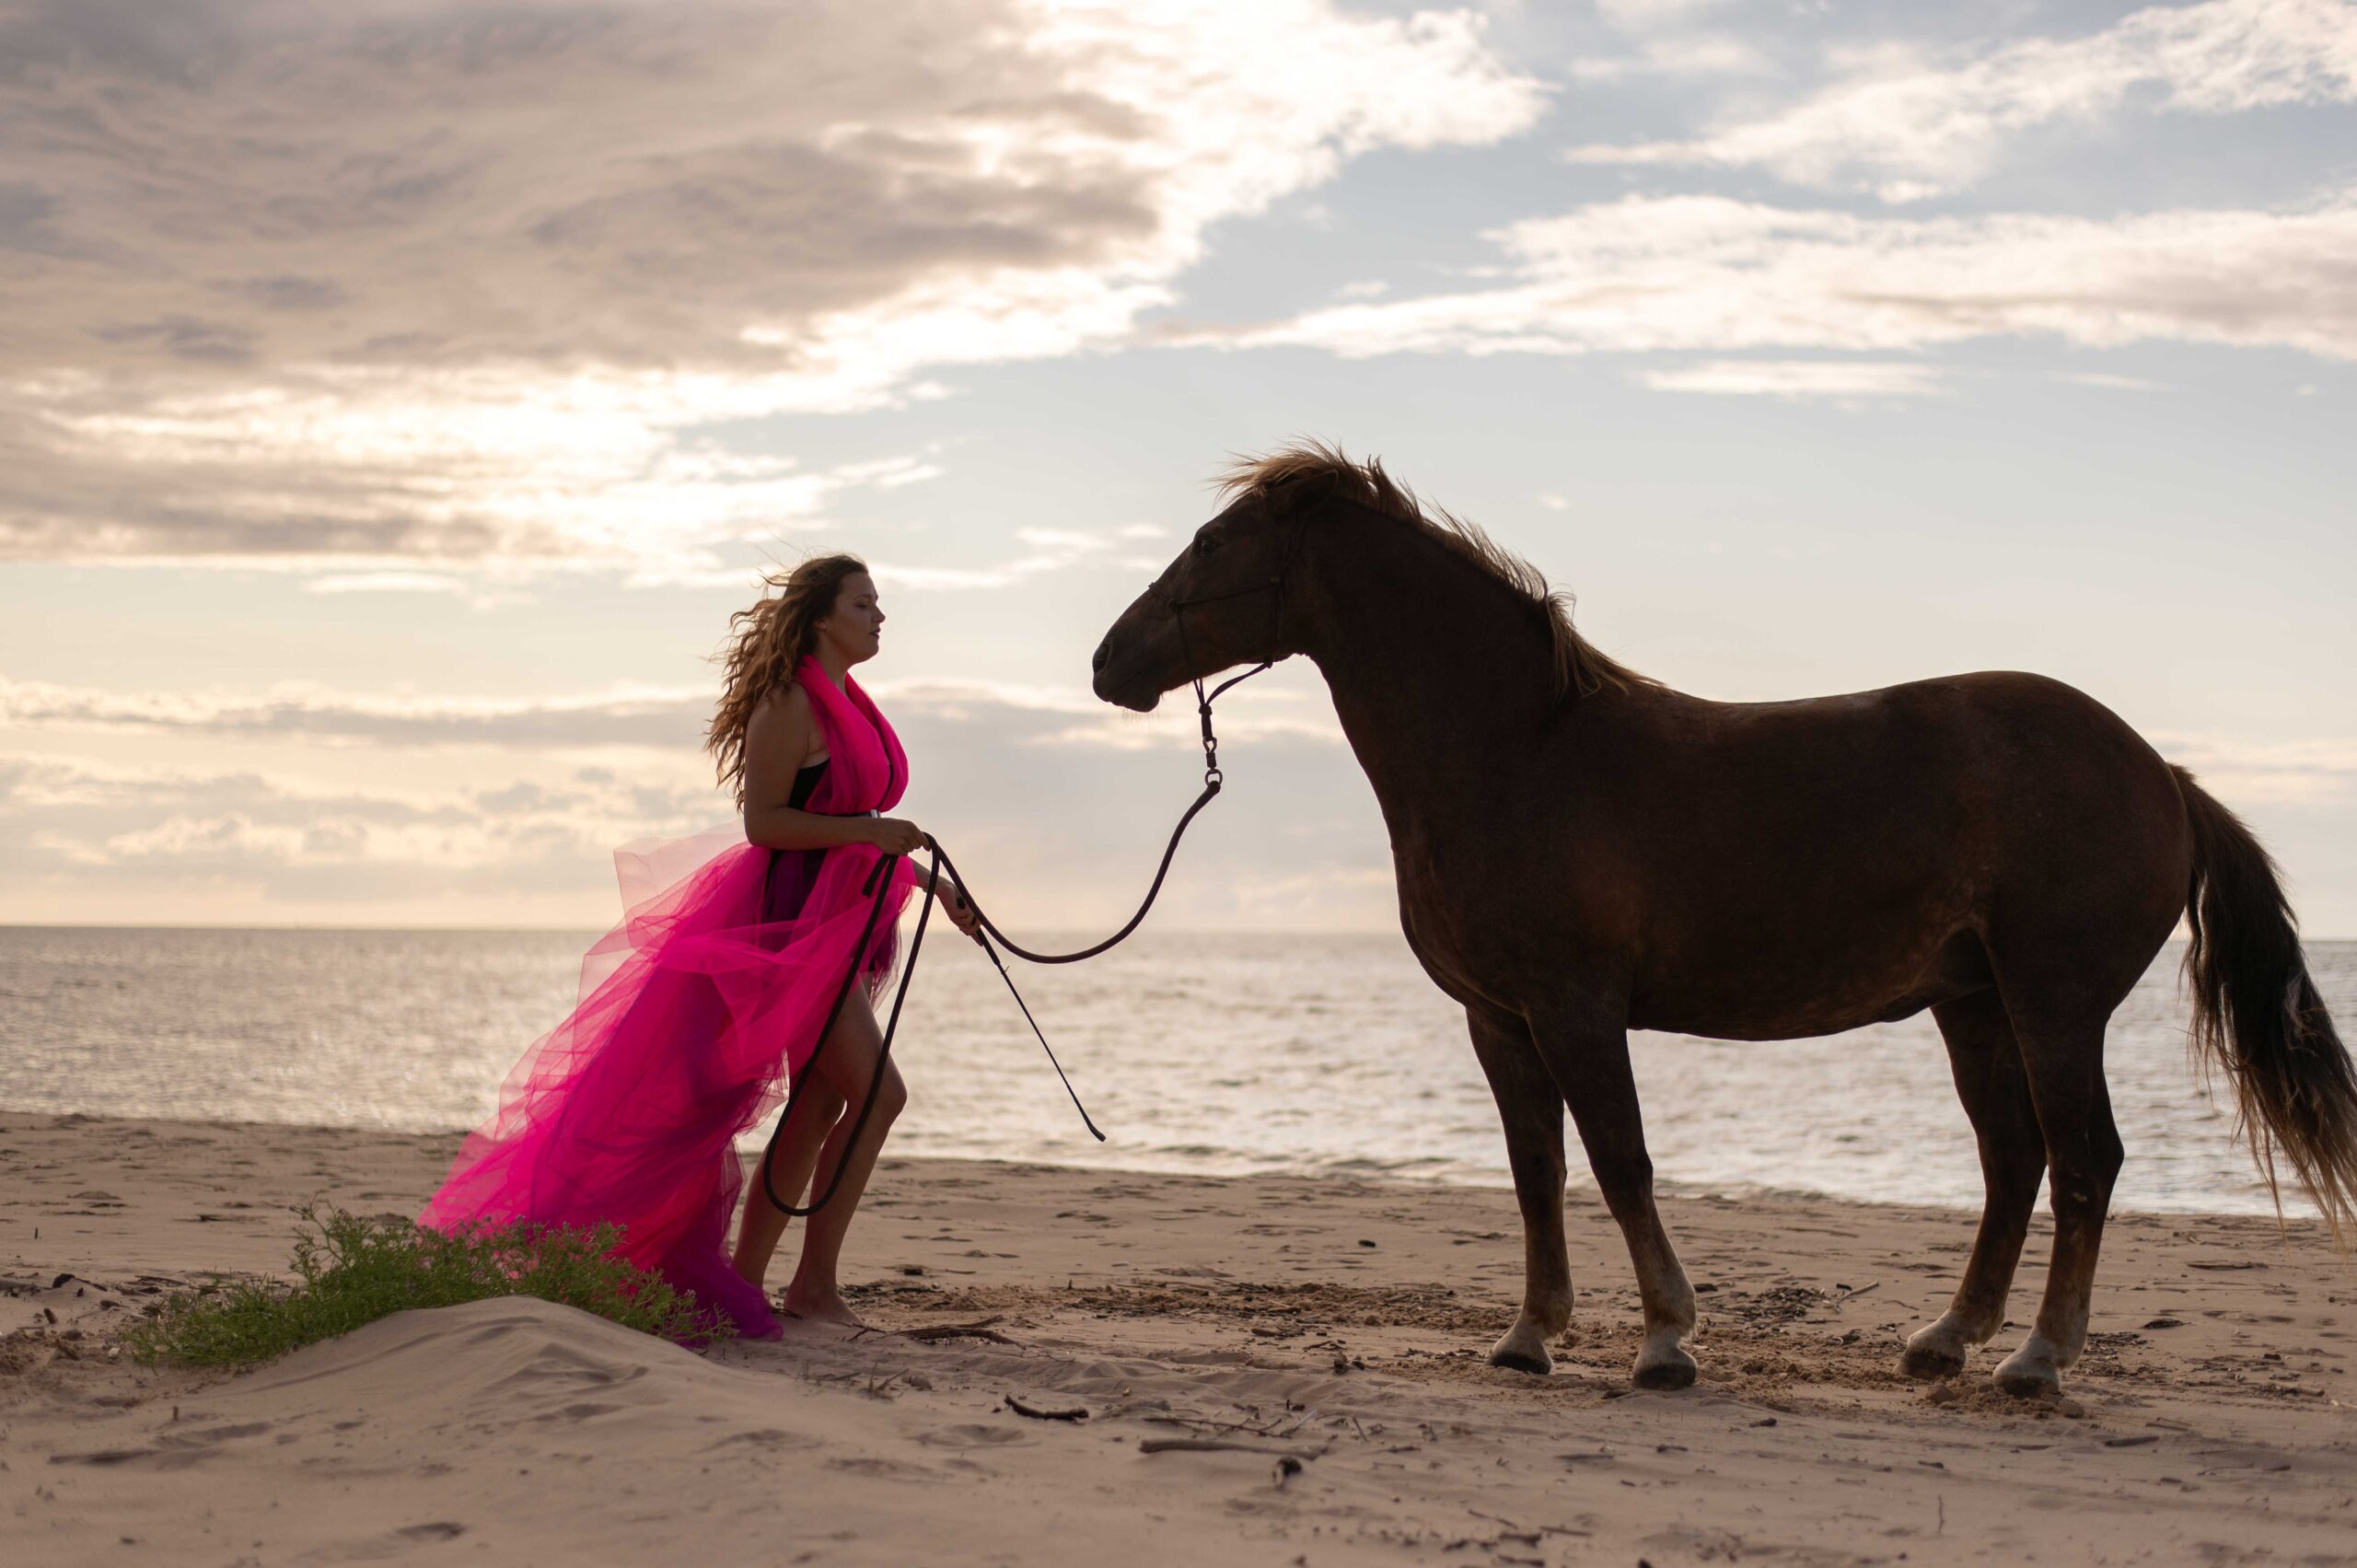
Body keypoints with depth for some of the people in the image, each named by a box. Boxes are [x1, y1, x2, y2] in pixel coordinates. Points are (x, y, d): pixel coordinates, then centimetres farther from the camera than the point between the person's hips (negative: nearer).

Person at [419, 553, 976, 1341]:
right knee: (876, 1093, -13)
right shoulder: (789, 704, -13)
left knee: (822, 1105, 10)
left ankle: (744, 1279, 17)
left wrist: (929, 882, 18)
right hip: (791, 922, -10)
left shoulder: (847, 706, 16)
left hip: (834, 923, 10)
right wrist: (870, 831, -23)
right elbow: (763, 822, -19)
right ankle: (816, 1282, -6)